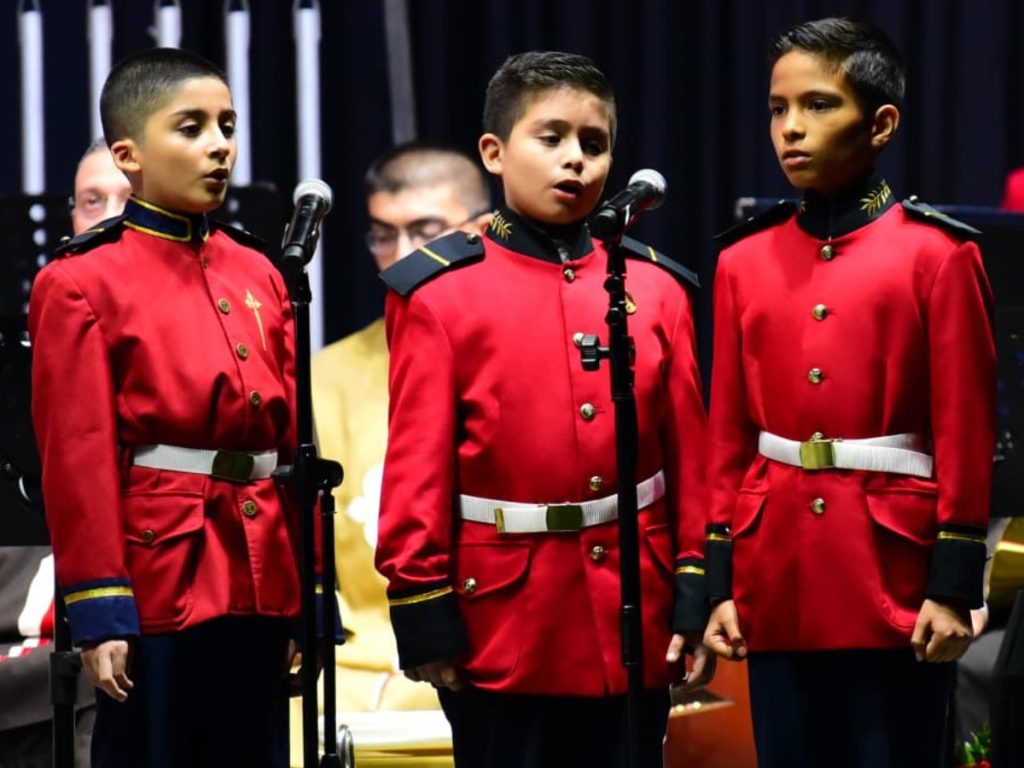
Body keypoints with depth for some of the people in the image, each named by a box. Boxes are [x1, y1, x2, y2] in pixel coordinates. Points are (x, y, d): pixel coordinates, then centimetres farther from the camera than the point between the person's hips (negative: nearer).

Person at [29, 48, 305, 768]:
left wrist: (311, 591, 9)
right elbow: (78, 460, -10)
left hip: (262, 584, 6)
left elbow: (294, 437, 12)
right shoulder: (83, 284, -6)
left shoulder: (258, 274, 12)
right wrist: (98, 612, -14)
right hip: (158, 589, -5)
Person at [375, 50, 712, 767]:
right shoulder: (439, 292, -3)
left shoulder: (656, 287, 7)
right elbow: (418, 466, -5)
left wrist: (695, 593, 2)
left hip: (633, 618, 3)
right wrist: (423, 608, -7)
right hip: (502, 618, -3)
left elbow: (690, 455, 7)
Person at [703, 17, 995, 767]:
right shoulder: (744, 262, 8)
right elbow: (730, 436, 10)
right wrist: (722, 584, 6)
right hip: (778, 584, 4)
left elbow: (964, 430, -5)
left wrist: (954, 586, -9)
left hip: (894, 576, -4)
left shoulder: (937, 254, -4)